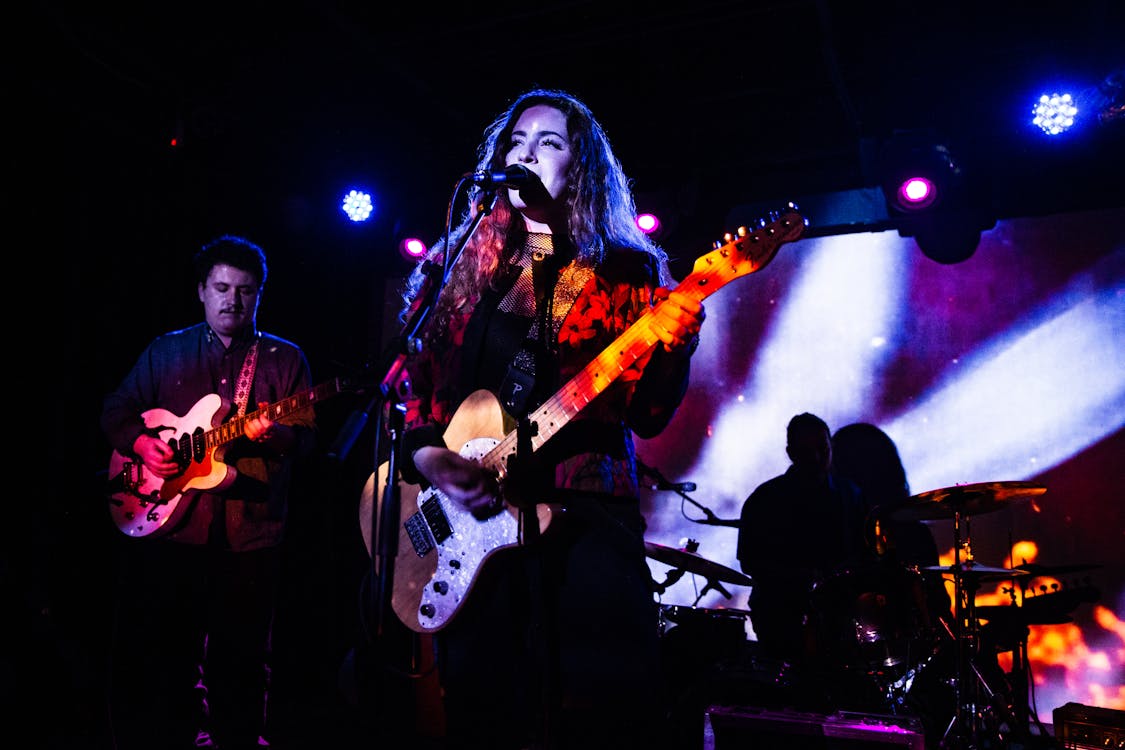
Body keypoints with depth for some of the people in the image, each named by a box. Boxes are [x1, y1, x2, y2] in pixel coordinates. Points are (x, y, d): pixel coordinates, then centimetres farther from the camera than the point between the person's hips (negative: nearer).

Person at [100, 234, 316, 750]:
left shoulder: (286, 359, 7)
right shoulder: (166, 350, 13)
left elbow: (306, 438, -1)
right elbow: (115, 411, 15)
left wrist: (273, 433, -23)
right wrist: (140, 442, -5)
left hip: (249, 531, -1)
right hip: (164, 524, 2)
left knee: (240, 662, 5)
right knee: (151, 655, 9)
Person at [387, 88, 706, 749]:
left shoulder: (625, 271, 7)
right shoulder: (457, 262, 13)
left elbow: (649, 415, 1)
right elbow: (407, 375, 12)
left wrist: (676, 340, -17)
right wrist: (425, 453, -5)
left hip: (590, 509, -1)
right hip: (468, 511, 2)